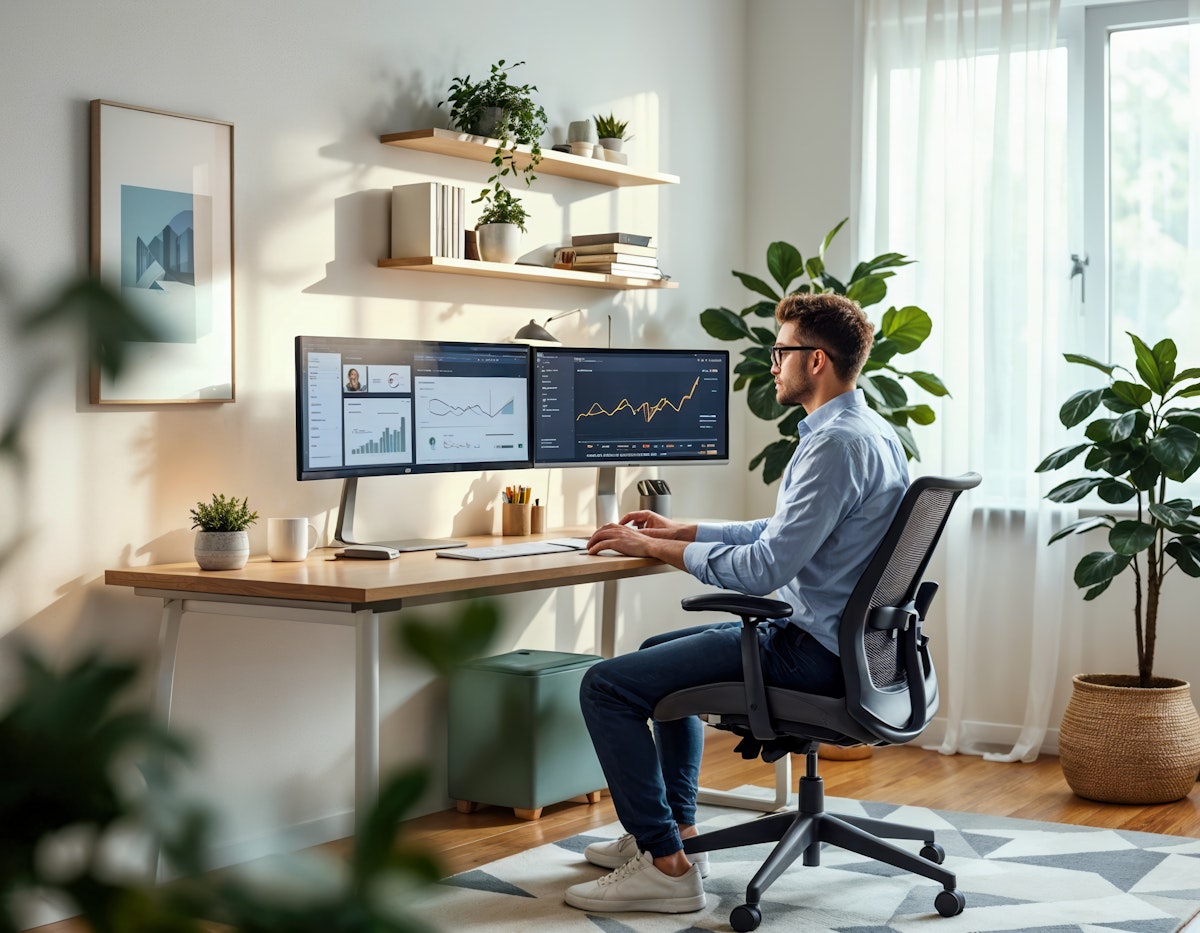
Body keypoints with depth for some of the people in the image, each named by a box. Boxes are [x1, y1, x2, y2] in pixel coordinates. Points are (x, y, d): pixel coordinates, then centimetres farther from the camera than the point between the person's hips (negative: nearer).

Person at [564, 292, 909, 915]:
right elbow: (784, 533, 21)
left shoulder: (835, 444, -21)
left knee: (607, 686, -12)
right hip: (842, 639, 11)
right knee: (660, 652, 29)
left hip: (811, 653, -11)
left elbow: (764, 568, -26)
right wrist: (680, 531, 17)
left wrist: (652, 548, -14)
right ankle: (676, 829, 30)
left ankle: (666, 865, -8)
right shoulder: (872, 432, 12)